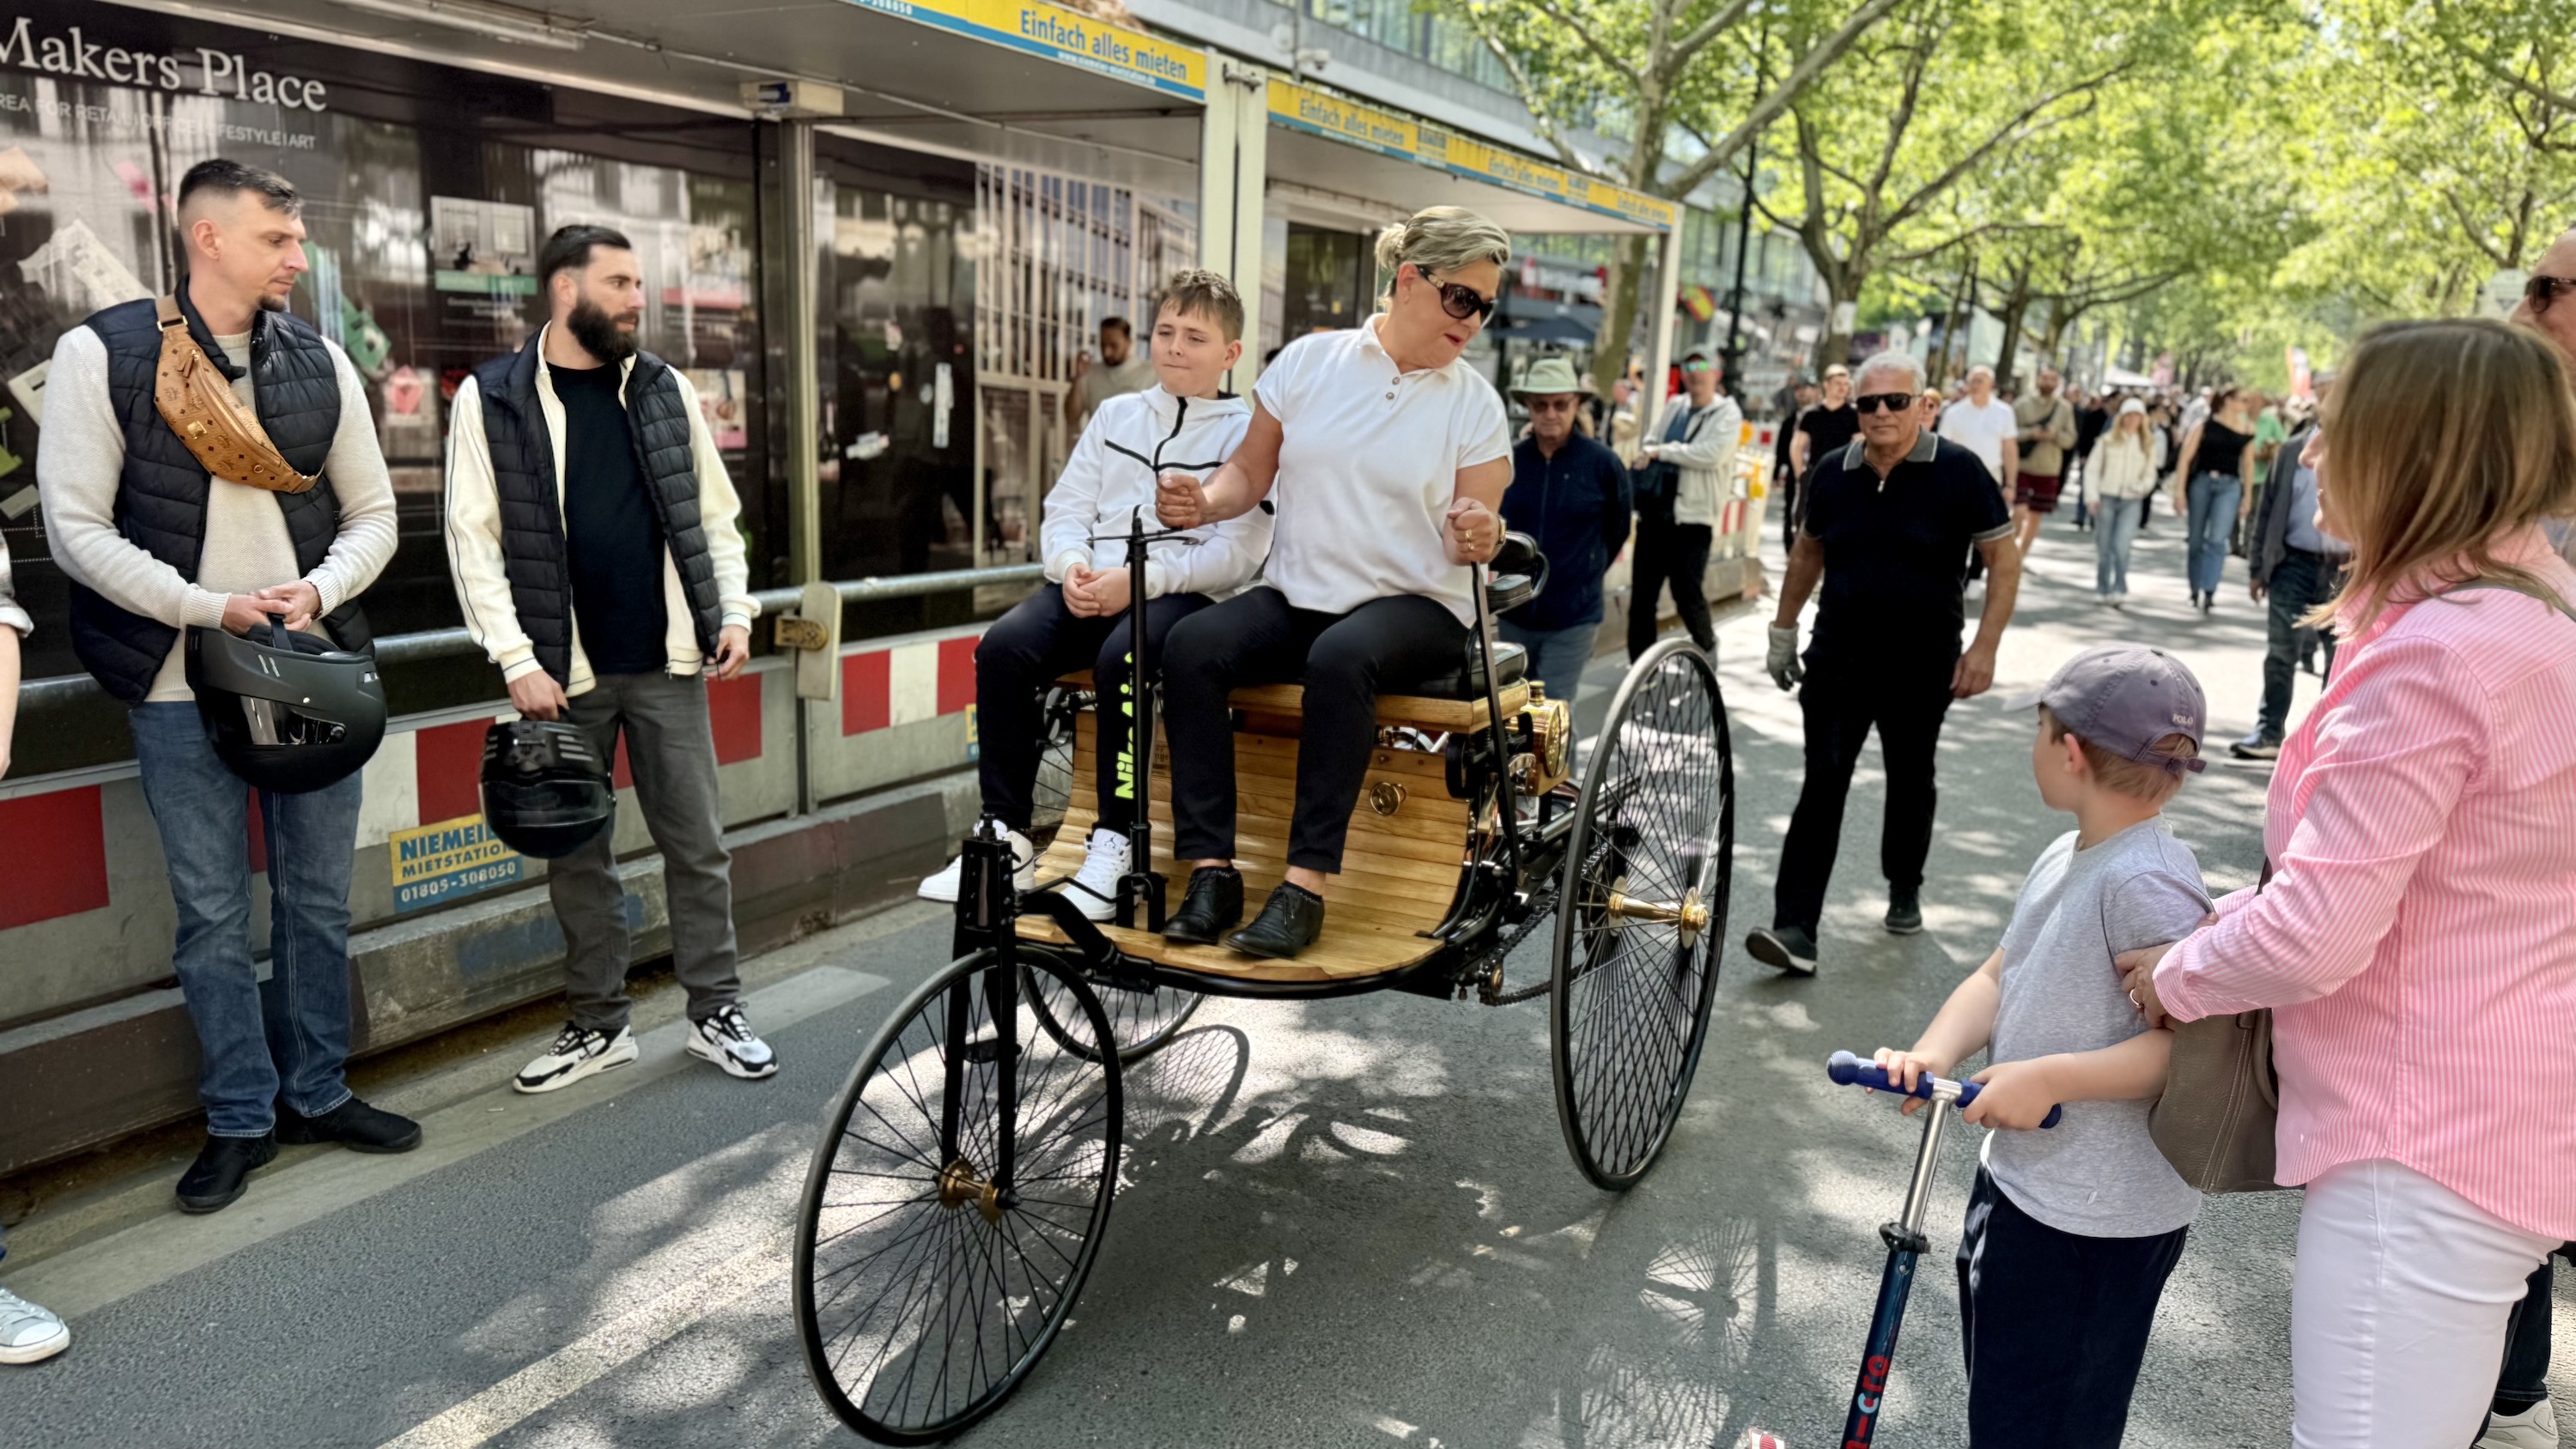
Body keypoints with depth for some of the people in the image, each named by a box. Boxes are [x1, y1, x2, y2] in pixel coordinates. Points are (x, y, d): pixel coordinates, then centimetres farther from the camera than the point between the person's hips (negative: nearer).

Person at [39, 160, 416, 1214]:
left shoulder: (320, 362, 7)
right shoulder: (102, 354, -4)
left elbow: (371, 513, 9)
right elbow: (76, 528, -7)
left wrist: (320, 590, -11)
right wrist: (212, 610, -17)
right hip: (182, 687, -3)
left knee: (318, 898, 11)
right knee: (212, 916, 5)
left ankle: (316, 1092, 26)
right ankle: (240, 1119, 19)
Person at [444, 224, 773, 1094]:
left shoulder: (666, 389, 8)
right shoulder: (490, 400, -1)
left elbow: (715, 514, 12)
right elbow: (474, 541, -4)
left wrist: (734, 612, 0)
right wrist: (517, 660, -11)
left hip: (668, 663, 2)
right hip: (563, 672, -1)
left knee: (697, 845, 4)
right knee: (577, 857, 8)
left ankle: (715, 1013, 16)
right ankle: (598, 1025, 22)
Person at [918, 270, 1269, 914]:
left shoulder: (1245, 432, 5)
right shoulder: (1115, 416, 22)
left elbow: (1238, 552, -7)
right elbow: (1065, 510, 16)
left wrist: (1140, 579, -18)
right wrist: (1072, 566, -7)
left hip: (1182, 594, -5)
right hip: (1091, 587, 5)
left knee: (1121, 658, -35)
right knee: (1002, 647, -21)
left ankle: (1113, 844, -22)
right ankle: (1007, 840, -16)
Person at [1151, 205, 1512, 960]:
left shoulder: (1474, 405, 3)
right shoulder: (1311, 361, 6)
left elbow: (1473, 532, 2)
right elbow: (1251, 474, 10)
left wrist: (1478, 538, -22)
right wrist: (1201, 503, -11)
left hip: (1414, 607, -2)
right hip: (1295, 594, 3)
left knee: (1341, 657, -36)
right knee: (1192, 644, -25)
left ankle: (1306, 885, -32)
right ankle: (1212, 871, -23)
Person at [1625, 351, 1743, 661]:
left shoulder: (1727, 413, -2)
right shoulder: (1674, 407, 17)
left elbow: (1712, 455, -17)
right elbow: (1651, 443, 23)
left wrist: (1662, 451, -12)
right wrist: (1648, 453, -2)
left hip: (1692, 516, -5)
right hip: (1654, 513, 5)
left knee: (1688, 594, -5)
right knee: (1642, 594, 4)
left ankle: (1706, 646, 23)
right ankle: (1640, 665, 13)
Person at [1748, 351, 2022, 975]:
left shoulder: (1958, 472, -9)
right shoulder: (1833, 473, 1)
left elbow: (2004, 560, -6)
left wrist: (1984, 648, -13)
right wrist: (1784, 629, 15)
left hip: (1921, 662, -1)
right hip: (1838, 655, 2)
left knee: (1911, 782, 16)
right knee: (1821, 787, -6)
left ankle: (1904, 891, 39)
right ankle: (1795, 930, -8)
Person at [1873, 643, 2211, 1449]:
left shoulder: (2146, 883, -24)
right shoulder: (2065, 859, 6)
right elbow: (2001, 976, 7)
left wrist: (2049, 1078, -30)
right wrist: (1934, 1053, -10)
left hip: (2094, 1223, -9)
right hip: (2019, 1181, 9)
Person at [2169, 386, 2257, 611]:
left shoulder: (2247, 430, 8)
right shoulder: (2205, 424, 0)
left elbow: (2248, 463, 15)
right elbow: (2186, 457, -2)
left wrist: (2247, 495, 14)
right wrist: (2180, 489, -7)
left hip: (2230, 486, 1)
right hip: (2201, 482, -1)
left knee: (2217, 539, -14)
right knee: (2195, 540, 6)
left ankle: (2209, 592, -19)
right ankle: (2195, 591, 19)